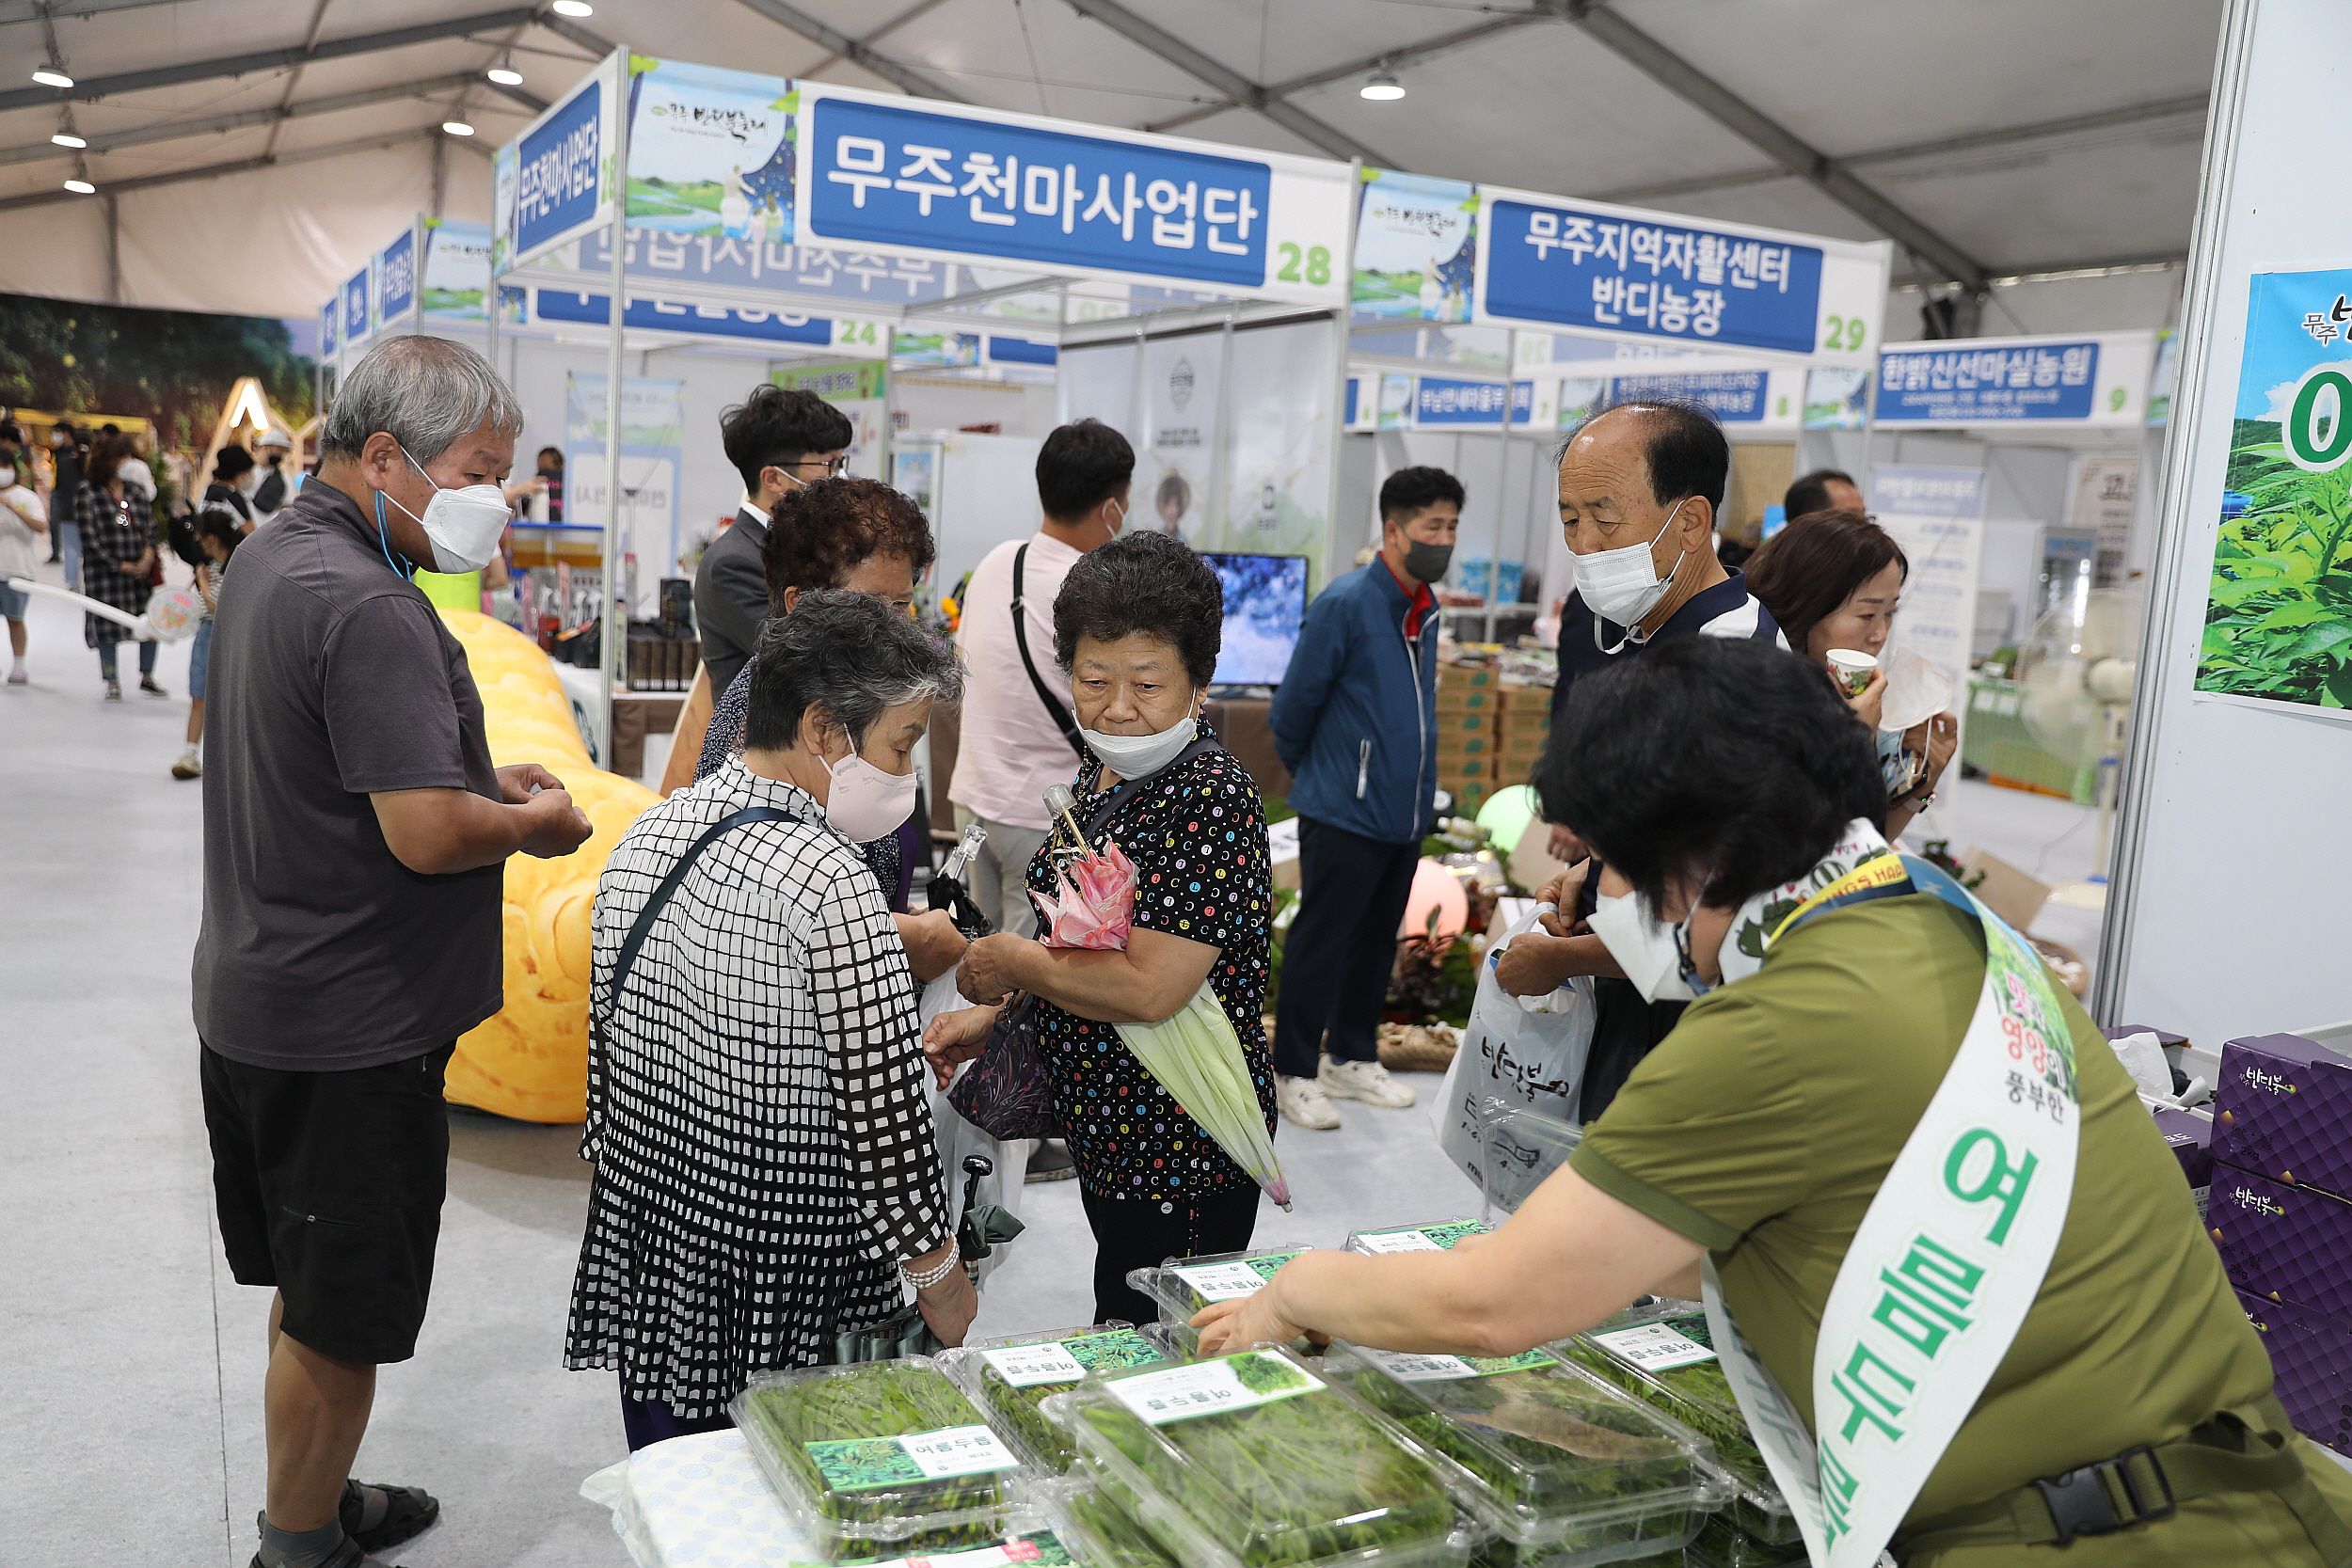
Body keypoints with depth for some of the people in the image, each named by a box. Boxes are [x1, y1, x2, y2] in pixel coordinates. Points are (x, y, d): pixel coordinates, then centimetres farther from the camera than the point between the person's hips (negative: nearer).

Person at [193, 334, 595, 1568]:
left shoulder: (269, 556, 10)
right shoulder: (367, 607, -24)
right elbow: (428, 835, -29)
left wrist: (476, 776, 10)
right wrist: (533, 823, -10)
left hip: (254, 996, 10)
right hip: (348, 1028, -10)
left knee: (309, 1290, 23)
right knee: (341, 1316, 6)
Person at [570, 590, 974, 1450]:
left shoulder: (648, 832, 1)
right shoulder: (829, 883, -23)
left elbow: (609, 1035, 11)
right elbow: (881, 1108, -20)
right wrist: (940, 1278, -8)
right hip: (780, 1275, -8)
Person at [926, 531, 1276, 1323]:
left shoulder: (1212, 800, -23)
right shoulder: (1102, 772, 6)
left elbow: (1148, 988, -30)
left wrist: (1007, 961, -15)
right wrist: (993, 1016, 5)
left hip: (1180, 1148, -9)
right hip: (1106, 1135, 9)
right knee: (1119, 1340, 24)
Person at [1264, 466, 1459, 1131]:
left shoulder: (1426, 611, 9)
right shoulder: (1345, 604, -16)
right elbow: (1293, 706, -9)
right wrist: (1305, 771, 6)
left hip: (1405, 813, 8)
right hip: (1344, 813, -7)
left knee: (1377, 941, 16)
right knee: (1320, 943, 2)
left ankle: (1353, 1058, 30)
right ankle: (1295, 1073, 14)